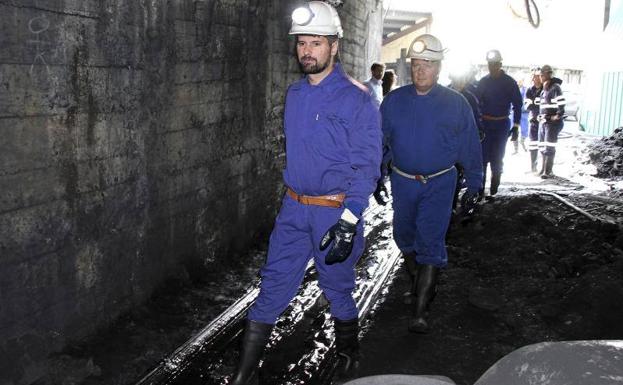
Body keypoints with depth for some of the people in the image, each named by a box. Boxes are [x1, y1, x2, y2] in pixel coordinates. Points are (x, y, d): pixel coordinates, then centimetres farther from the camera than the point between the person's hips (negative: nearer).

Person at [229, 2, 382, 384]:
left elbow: (367, 166, -15)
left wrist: (348, 223, -22)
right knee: (274, 285, 5)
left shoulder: (357, 98, -12)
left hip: (336, 212, -5)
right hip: (294, 209, 5)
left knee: (338, 289, 11)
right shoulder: (295, 93, 8)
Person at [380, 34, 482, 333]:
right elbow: (379, 140, 7)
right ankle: (418, 279, 43)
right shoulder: (394, 100, 0)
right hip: (402, 182, 3)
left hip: (439, 184, -3)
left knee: (430, 243, -9)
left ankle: (419, 311, -7)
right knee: (405, 236, 16)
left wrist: (473, 186, 3)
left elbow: (470, 148, 1)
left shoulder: (455, 103, -5)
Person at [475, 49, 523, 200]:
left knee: (497, 159, 4)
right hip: (484, 124, 2)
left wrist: (516, 127, -5)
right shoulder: (483, 81, 5)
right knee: (482, 157, -2)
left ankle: (493, 191, 12)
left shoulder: (509, 82, -2)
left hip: (502, 125, -2)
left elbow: (517, 104, 0)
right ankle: (479, 190, 1)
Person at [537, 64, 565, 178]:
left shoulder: (555, 87, -12)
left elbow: (561, 102, -22)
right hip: (544, 121, 9)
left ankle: (548, 171, -5)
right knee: (542, 146, 12)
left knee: (549, 147, -8)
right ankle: (544, 169, 21)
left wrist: (559, 115, -23)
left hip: (553, 122, -9)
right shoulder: (544, 89, 16)